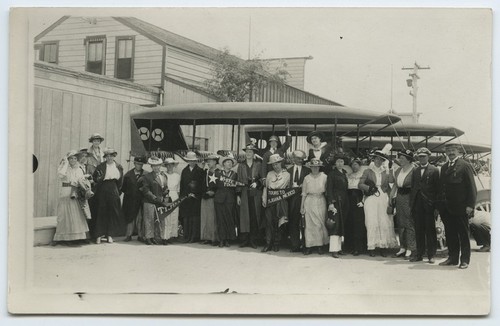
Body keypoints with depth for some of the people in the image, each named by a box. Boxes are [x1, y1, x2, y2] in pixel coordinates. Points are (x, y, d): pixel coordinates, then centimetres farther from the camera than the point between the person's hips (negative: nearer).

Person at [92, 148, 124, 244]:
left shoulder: (119, 167, 9)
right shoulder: (100, 167, 0)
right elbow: (95, 177, 7)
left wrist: (117, 190, 8)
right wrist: (98, 178, -12)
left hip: (114, 191, 3)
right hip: (102, 191, -3)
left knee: (113, 213, 3)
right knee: (101, 212, -2)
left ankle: (110, 235, 11)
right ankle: (99, 235, 3)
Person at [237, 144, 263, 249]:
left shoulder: (258, 165, 6)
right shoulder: (241, 165, 10)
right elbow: (239, 180, 9)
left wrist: (256, 183, -12)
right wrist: (238, 195, 3)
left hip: (255, 194, -1)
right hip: (244, 194, 1)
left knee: (255, 217, -3)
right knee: (244, 217, -2)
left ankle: (253, 240, 3)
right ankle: (244, 240, 2)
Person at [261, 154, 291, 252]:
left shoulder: (286, 174, 5)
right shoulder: (269, 174, 13)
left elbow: (280, 185, -4)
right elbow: (266, 187, 10)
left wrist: (271, 186, 7)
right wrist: (264, 199, 2)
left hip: (280, 202, -2)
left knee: (278, 223, 0)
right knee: (269, 221, -3)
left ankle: (276, 244, 9)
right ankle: (268, 244, -1)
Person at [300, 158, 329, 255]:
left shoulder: (324, 177, 4)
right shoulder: (307, 178, 5)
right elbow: (304, 193, 7)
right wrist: (302, 207, 4)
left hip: (321, 201, 0)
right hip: (309, 202, 0)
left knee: (320, 223, 0)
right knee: (309, 223, -2)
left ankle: (320, 245, 7)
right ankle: (308, 245, 0)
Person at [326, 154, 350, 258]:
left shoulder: (345, 173, 17)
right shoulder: (332, 173, -2)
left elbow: (346, 188, 18)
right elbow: (329, 188, -7)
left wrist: (347, 202, 11)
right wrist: (330, 203, -16)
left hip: (344, 202, 7)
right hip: (336, 201, -7)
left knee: (342, 225, 7)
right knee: (336, 224, -11)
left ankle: (339, 247, 13)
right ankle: (334, 250, -12)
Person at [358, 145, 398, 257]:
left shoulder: (385, 172, 14)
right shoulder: (367, 171, 6)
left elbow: (388, 187, 16)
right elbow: (360, 184, 0)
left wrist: (391, 199, 6)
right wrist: (369, 188, -16)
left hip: (383, 198, 3)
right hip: (371, 199, -3)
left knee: (385, 222, -3)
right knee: (372, 223, -7)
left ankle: (383, 246, 3)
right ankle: (371, 247, -3)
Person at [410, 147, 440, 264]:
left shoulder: (434, 170, 0)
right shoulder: (415, 171, 15)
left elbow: (437, 188, -3)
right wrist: (411, 204, 6)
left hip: (429, 205, -4)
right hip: (417, 204, 5)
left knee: (430, 230, -1)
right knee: (418, 230, 7)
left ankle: (431, 255, 4)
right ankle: (419, 253, 14)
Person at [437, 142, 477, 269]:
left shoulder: (465, 166, -5)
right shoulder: (444, 167, 14)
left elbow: (471, 187, -8)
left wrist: (470, 205, -14)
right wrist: (439, 205, 9)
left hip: (460, 207, -6)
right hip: (446, 208, 6)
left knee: (463, 234, 4)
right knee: (450, 234, 11)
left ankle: (464, 260, 11)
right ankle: (453, 258, 20)